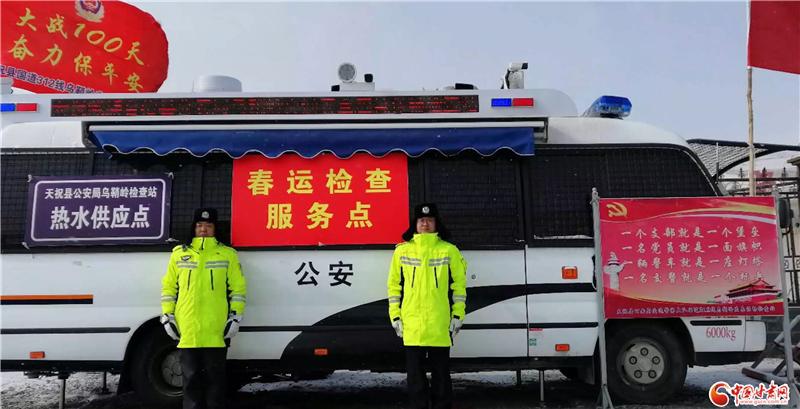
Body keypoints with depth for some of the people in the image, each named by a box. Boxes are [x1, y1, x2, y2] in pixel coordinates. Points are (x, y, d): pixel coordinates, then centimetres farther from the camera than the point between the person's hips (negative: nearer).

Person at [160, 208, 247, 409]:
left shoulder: (227, 254, 6)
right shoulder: (179, 253, 11)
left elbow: (238, 288, 5)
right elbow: (169, 287, 13)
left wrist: (235, 317, -3)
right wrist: (167, 316, 5)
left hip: (216, 332, -1)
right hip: (187, 331, 2)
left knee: (215, 378, 6)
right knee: (191, 378, 9)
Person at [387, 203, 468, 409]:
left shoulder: (449, 250, 3)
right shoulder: (402, 250, 6)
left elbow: (459, 285, 4)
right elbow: (394, 285, 8)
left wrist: (457, 315, -2)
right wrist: (395, 316, 3)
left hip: (440, 324, -1)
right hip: (412, 324, 1)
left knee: (441, 372, 8)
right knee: (415, 373, 8)